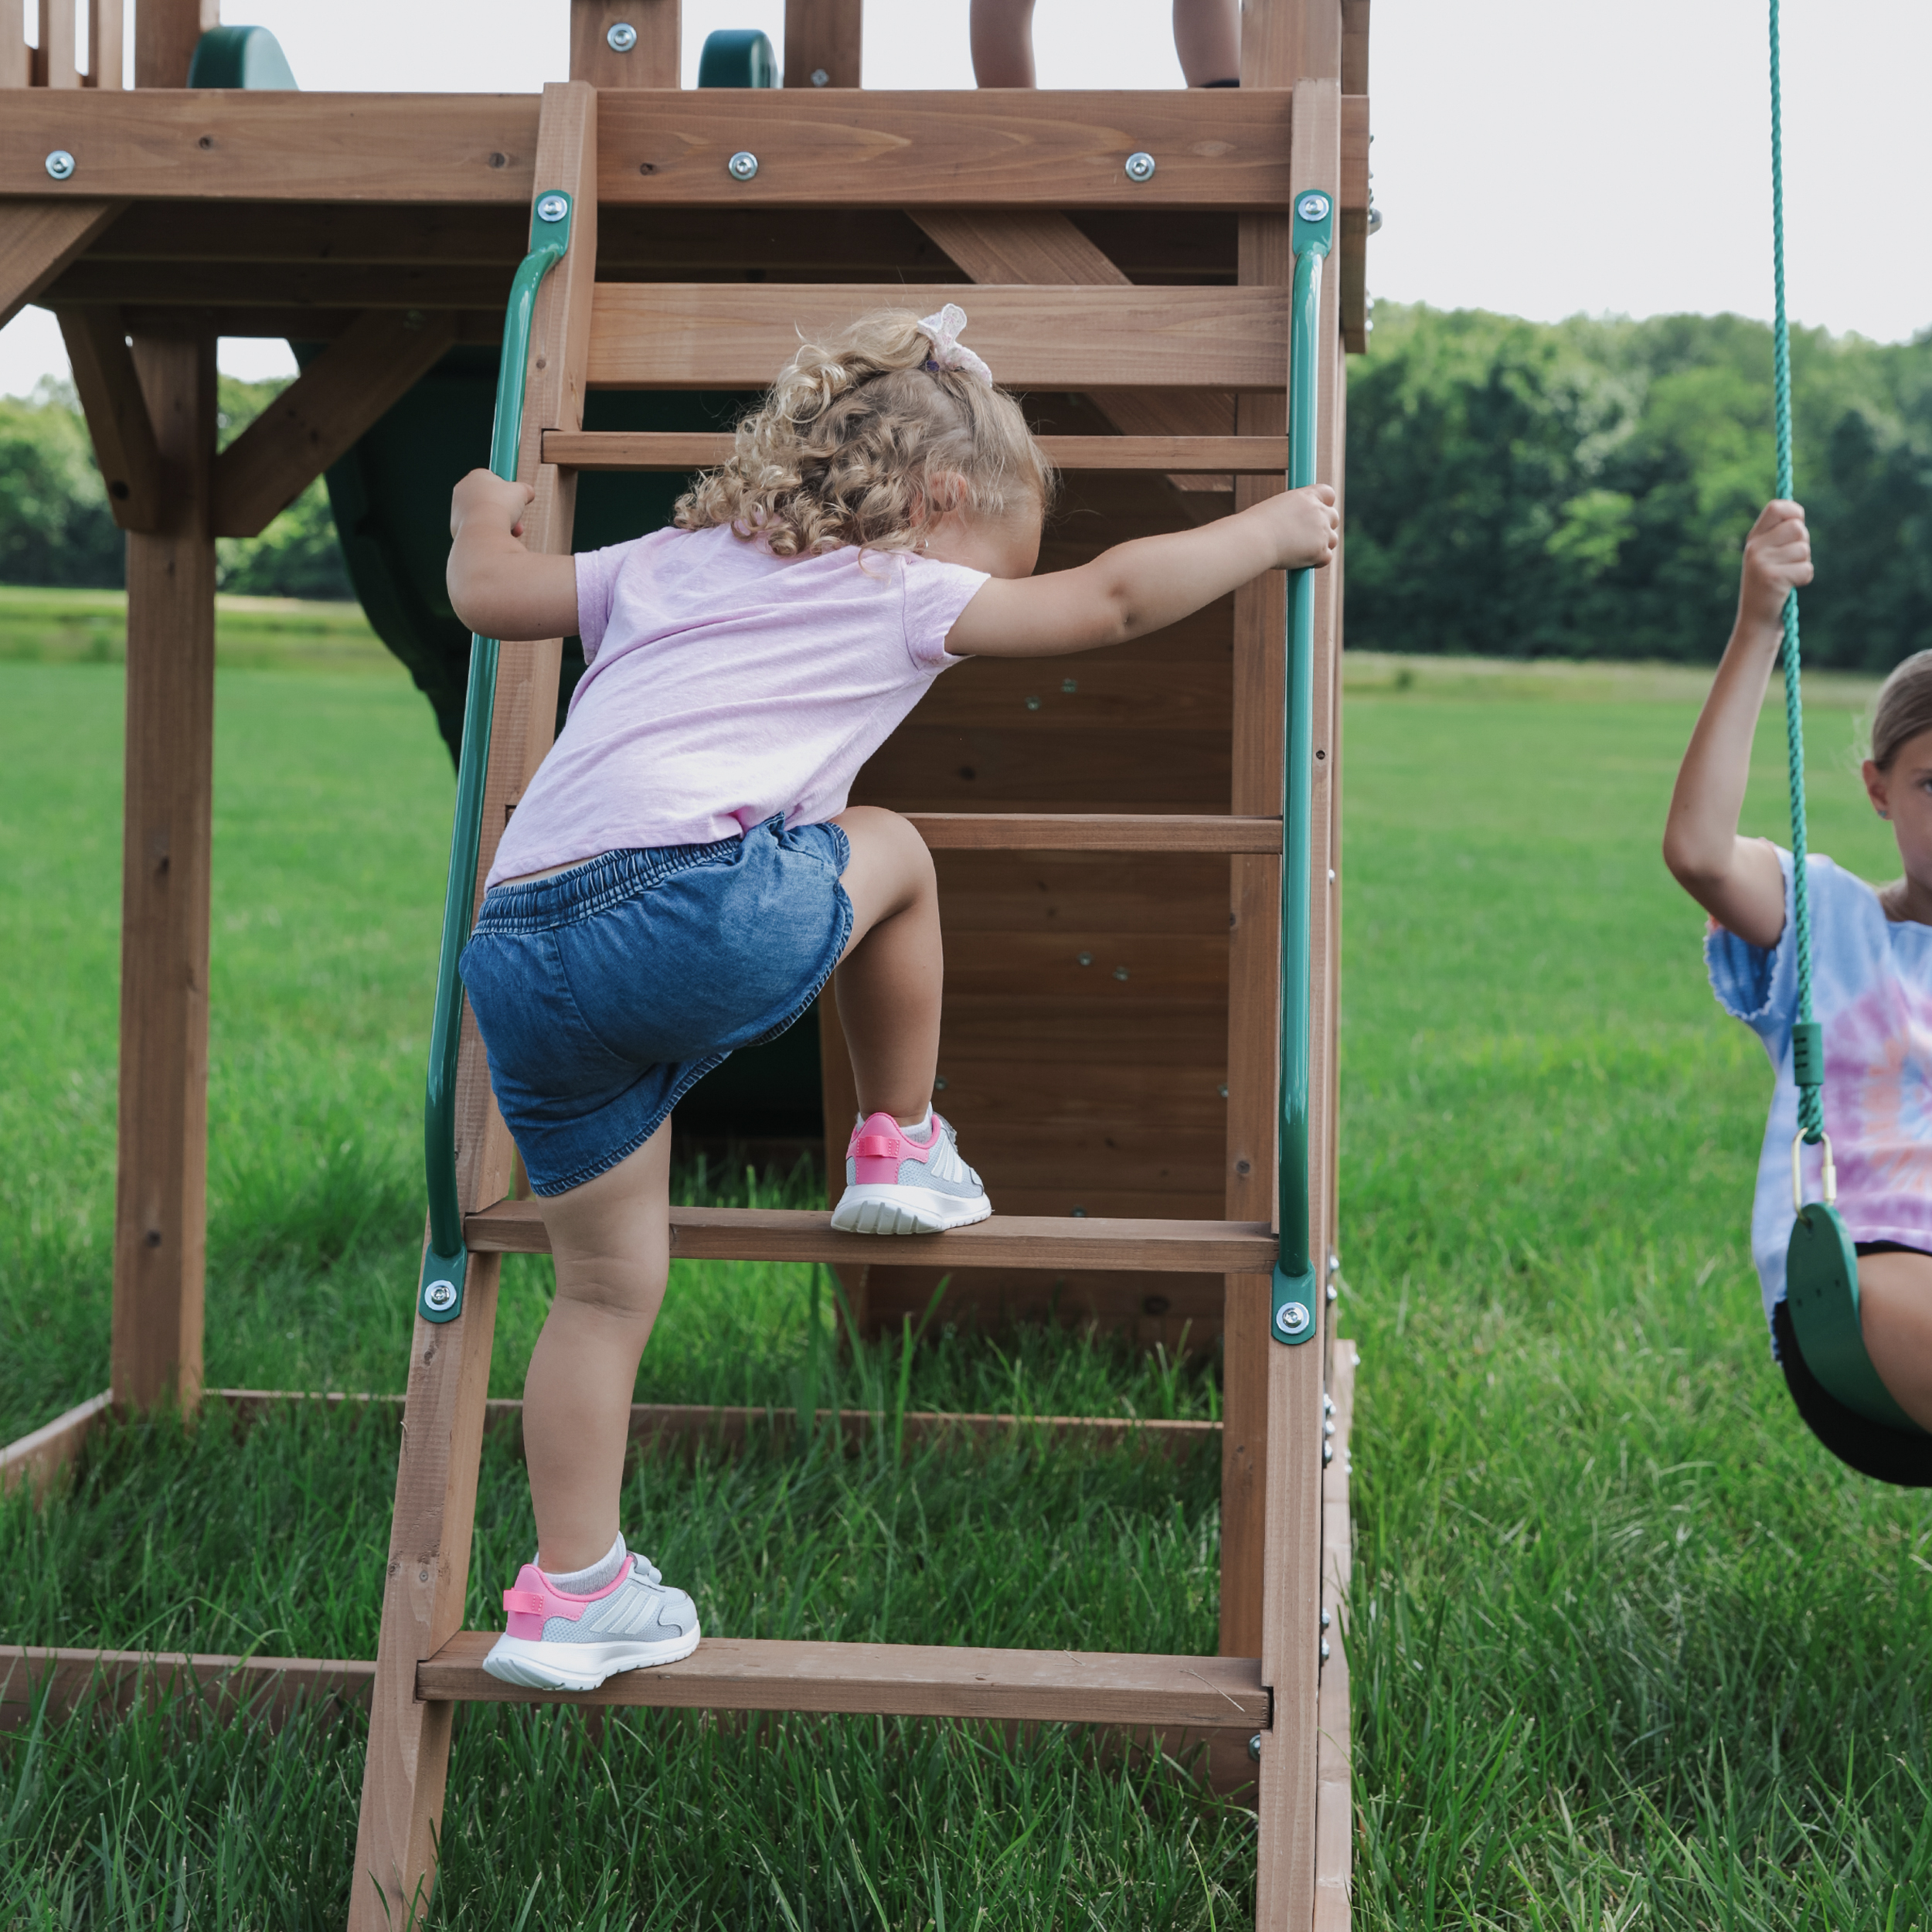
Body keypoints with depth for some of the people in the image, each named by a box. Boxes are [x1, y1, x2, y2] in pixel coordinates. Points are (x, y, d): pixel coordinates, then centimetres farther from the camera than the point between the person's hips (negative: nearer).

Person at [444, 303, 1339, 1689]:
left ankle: (572, 1595, 19)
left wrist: (482, 511, 51)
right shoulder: (897, 591, 13)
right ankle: (900, 1149, 32)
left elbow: (484, 591, 29)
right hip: (700, 902, -6)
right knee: (885, 852, 24)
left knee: (606, 1287, 16)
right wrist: (1274, 530, 30)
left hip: (518, 952, 6)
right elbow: (1113, 601, 16)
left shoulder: (666, 563, 28)